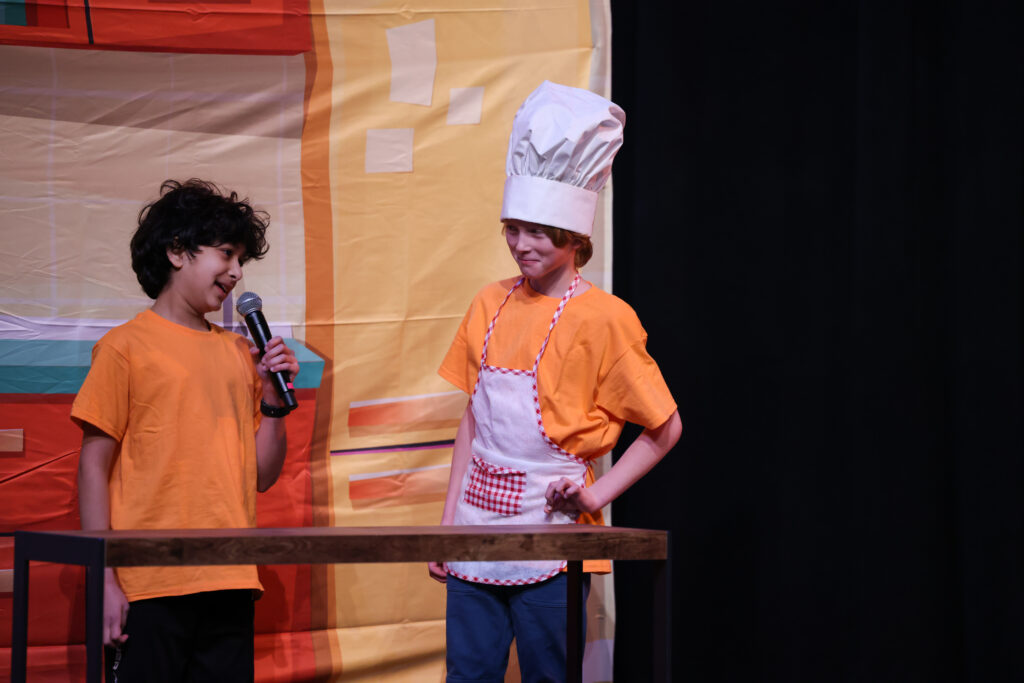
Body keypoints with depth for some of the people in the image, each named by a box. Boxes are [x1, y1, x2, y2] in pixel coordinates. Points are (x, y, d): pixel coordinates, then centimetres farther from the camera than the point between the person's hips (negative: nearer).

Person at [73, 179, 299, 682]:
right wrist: (105, 580, -10)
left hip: (230, 585, 5)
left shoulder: (238, 353, 16)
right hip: (150, 585, -5)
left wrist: (274, 399, 2)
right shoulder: (126, 347, 0)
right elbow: (94, 468, -4)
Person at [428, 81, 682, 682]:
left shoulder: (601, 318, -6)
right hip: (478, 528, 5)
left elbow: (665, 429, -2)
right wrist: (449, 517, 11)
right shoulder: (491, 305, 11)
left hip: (549, 533, -5)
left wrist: (598, 495, -8)